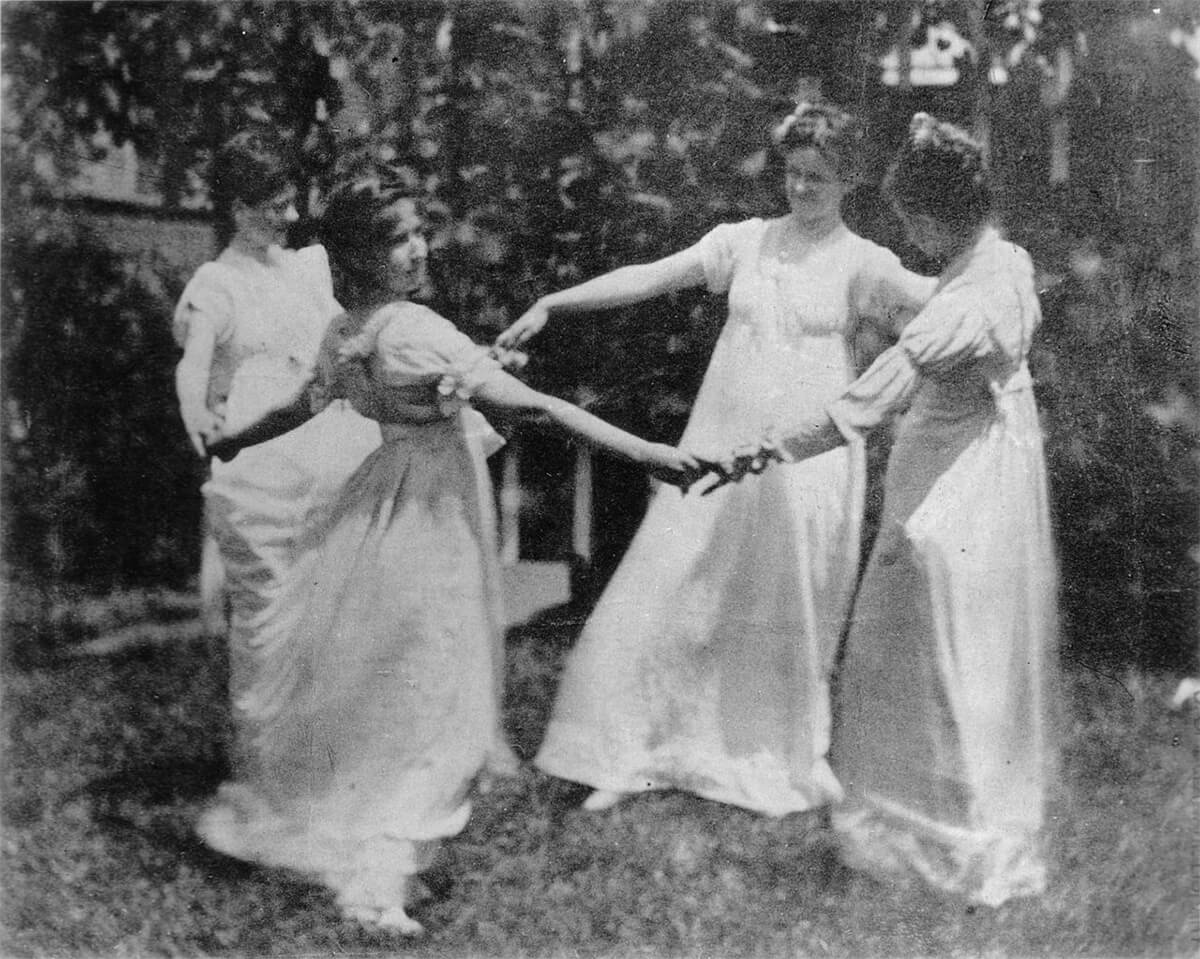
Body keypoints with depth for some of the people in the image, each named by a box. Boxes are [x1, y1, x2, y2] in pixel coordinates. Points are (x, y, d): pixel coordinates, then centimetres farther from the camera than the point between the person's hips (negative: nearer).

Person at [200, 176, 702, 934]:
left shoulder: (345, 334, 2)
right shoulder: (415, 331, -22)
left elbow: (303, 406, 18)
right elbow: (531, 405, -27)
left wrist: (229, 441, 40)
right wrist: (645, 452, -27)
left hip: (384, 501, 8)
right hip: (433, 516, -8)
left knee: (359, 681, 22)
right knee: (432, 702, 3)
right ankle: (377, 878, 7)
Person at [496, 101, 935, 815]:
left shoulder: (864, 263, 1)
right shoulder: (746, 241, 8)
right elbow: (648, 278, 3)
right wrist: (550, 303, -2)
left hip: (808, 461, -2)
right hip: (721, 452, 3)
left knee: (790, 614, 7)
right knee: (673, 592, 1)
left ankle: (785, 764, 26)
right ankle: (637, 755, 15)